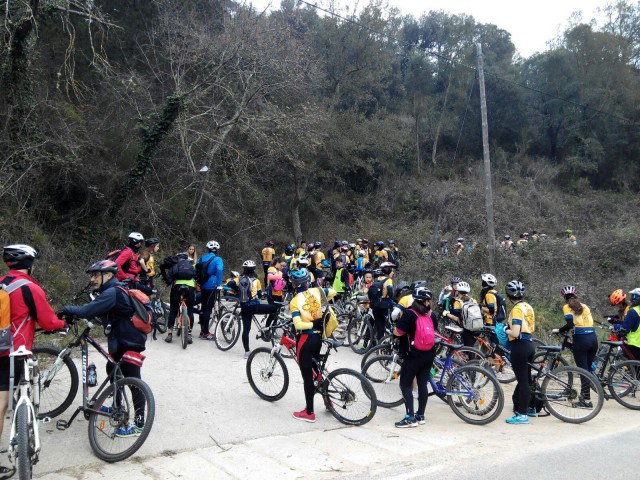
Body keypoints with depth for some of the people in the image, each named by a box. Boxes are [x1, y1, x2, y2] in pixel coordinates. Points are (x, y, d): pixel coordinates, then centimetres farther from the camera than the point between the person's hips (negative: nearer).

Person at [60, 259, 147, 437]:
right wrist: (73, 312, 4)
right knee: (112, 370, 26)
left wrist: (69, 309, -9)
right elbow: (95, 311, 15)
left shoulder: (112, 292, -21)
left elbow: (88, 311, -26)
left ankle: (139, 424, 1)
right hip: (121, 341, 11)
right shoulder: (116, 290, 12)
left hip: (129, 343, -11)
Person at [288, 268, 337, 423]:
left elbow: (298, 325, -26)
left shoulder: (294, 301, -15)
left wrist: (313, 324, -15)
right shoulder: (316, 291, -2)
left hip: (305, 339, -6)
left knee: (307, 375, 2)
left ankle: (309, 413, 11)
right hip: (318, 337, 6)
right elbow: (333, 292, 16)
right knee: (316, 370, 24)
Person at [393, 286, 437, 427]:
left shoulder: (409, 314, -13)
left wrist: (394, 330, 6)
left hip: (413, 355, -6)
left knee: (405, 385, 1)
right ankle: (420, 416, 19)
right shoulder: (431, 315, 4)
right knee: (422, 384, 12)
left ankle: (410, 417, -4)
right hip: (429, 355, 6)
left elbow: (398, 332, -16)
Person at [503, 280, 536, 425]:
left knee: (523, 381, -4)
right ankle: (530, 407, 33)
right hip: (529, 345, 9)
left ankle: (522, 415, 2)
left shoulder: (516, 309, -16)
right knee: (525, 379, 20)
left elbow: (515, 333, -23)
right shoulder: (528, 307, 11)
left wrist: (506, 330, -4)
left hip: (519, 346, -9)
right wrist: (511, 328, 17)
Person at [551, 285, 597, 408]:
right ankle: (584, 395, 22)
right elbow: (586, 322, 19)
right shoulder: (584, 306, 18)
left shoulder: (567, 307, 1)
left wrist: (558, 330, 2)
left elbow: (569, 324, -12)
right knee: (588, 369, 14)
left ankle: (587, 400, 1)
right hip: (593, 337, 6)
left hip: (581, 339, -5)